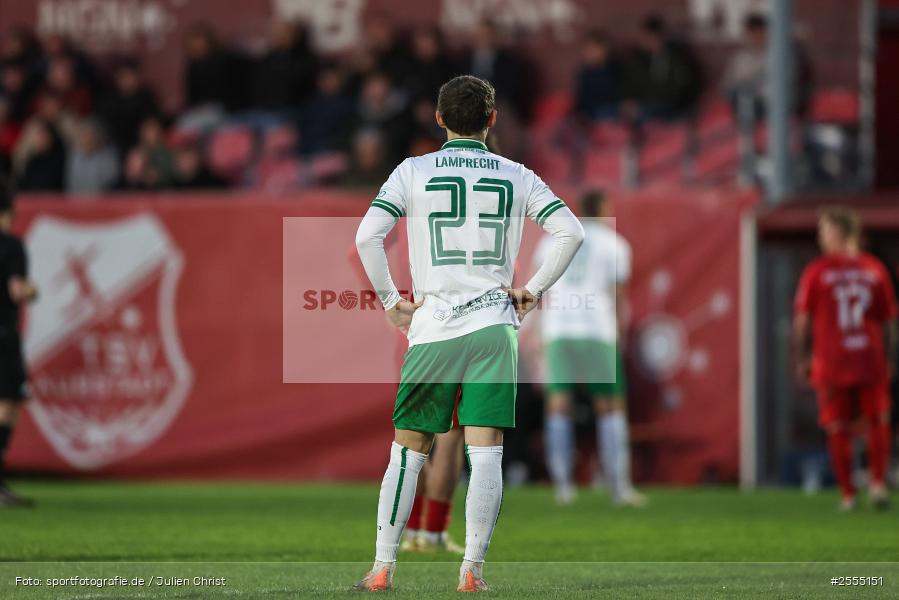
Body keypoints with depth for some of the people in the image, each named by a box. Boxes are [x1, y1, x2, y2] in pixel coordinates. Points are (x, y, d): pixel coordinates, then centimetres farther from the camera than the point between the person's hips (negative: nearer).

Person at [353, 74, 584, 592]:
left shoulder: (413, 171, 2)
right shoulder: (517, 177, 6)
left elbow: (368, 236, -9)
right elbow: (571, 233, -2)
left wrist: (391, 301, 1)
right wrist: (534, 290, 5)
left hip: (433, 329, 0)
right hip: (495, 325, 0)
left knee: (408, 450, 9)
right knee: (486, 452, 0)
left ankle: (383, 567, 8)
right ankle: (473, 570, -6)